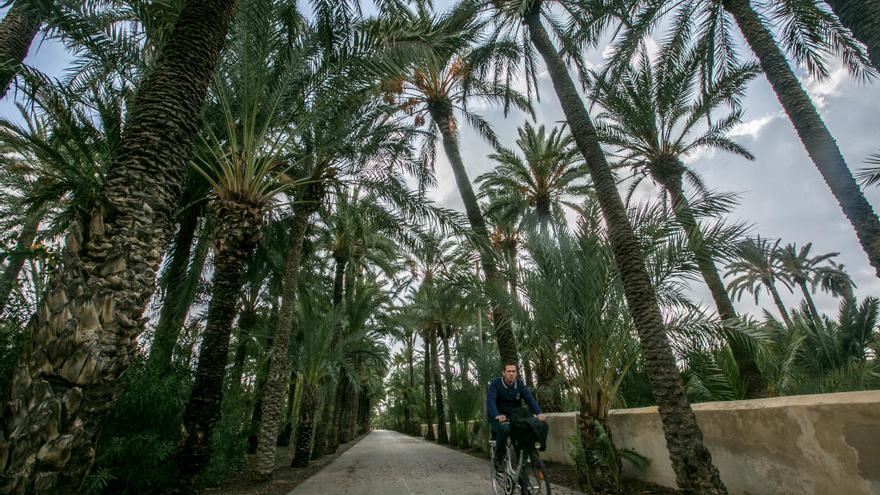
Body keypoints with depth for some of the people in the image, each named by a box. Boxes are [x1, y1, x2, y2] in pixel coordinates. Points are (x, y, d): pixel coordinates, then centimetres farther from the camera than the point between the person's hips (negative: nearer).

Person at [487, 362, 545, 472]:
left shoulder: (520, 384, -3)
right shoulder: (495, 383, -14)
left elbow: (530, 398, -15)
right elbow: (490, 400, -26)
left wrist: (538, 413, -33)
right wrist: (497, 415, -45)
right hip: (499, 418, -4)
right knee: (504, 428, -35)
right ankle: (499, 458, -11)